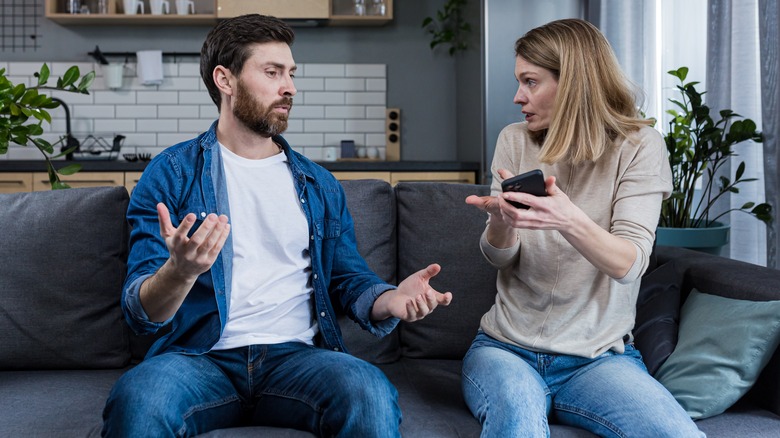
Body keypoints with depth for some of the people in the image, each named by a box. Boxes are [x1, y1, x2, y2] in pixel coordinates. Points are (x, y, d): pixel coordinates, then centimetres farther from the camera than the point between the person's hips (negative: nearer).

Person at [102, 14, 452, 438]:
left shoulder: (320, 185, 16)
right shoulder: (171, 173, 5)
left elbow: (350, 279, 16)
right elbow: (140, 312, -1)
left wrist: (390, 299, -8)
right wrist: (179, 272, -26)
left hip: (297, 355, 2)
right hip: (202, 355, -1)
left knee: (370, 394, -31)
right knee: (136, 400, -35)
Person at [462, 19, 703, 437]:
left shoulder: (638, 146, -4)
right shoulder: (515, 141, 4)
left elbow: (629, 264, -15)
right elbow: (499, 257, 0)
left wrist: (570, 221, -36)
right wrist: (500, 220, -24)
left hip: (600, 355, 1)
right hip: (507, 349, 0)